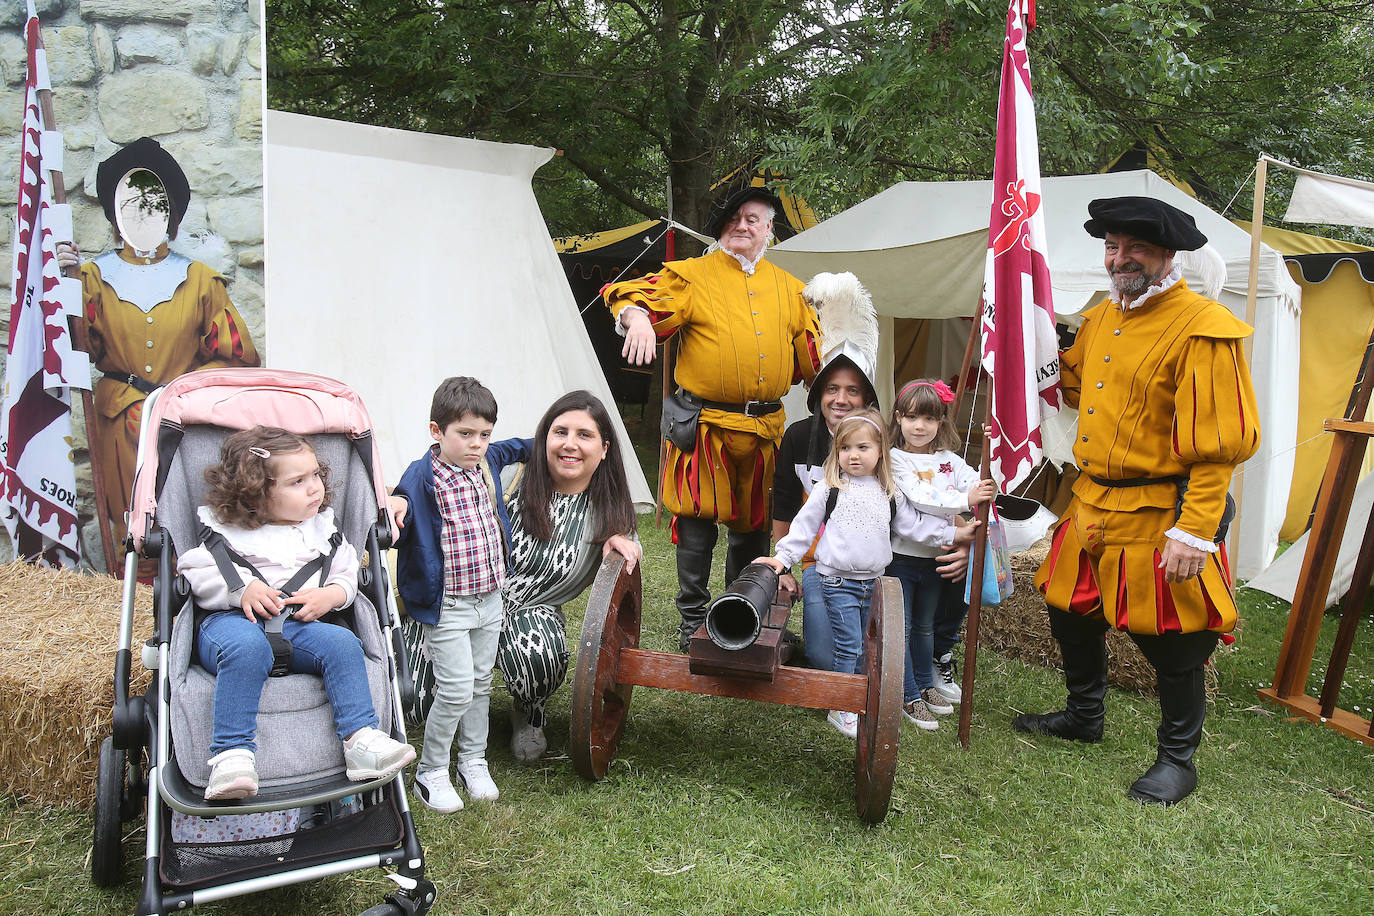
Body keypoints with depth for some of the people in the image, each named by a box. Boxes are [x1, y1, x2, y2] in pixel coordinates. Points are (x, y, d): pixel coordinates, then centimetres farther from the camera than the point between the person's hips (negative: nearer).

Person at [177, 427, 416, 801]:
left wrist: (331, 594, -6)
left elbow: (347, 574, 18)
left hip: (297, 626, 4)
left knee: (341, 642, -25)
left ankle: (361, 738, -25)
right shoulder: (228, 532, 5)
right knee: (247, 647, -38)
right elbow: (195, 572, 1)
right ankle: (232, 754, -36)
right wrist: (241, 589, -15)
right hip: (234, 620, -3)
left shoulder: (323, 529, 16)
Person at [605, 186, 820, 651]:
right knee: (697, 523, -1)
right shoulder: (693, 276, 0)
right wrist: (638, 317, -31)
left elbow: (812, 355, 20)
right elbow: (630, 295, -9)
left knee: (754, 525, 13)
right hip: (705, 425, -4)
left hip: (765, 428, 4)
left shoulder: (789, 287, 14)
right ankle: (692, 619, 15)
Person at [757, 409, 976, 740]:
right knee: (848, 646, -6)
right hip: (838, 582, -4)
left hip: (873, 582, 4)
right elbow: (805, 526, 1)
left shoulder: (890, 493, 7)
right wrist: (782, 557, -5)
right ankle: (840, 710, 5)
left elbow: (913, 524, 11)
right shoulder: (830, 489, -2)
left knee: (867, 648, 11)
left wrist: (954, 533, 5)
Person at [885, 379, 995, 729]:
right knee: (901, 628, 2)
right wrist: (964, 500, -30)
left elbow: (980, 486, -4)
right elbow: (919, 498, -23)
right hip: (901, 555, -5)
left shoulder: (949, 460, 6)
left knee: (925, 625, 21)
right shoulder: (895, 458, -11)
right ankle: (909, 696, 13)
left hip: (935, 557, 5)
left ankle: (925, 683, 37)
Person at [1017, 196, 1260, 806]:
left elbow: (1219, 445, -19)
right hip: (1091, 505, 8)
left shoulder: (1202, 329, -16)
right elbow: (1073, 385, 27)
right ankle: (1084, 717, 43)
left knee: (1171, 642, 4)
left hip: (1157, 519, -8)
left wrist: (1195, 532, -23)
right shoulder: (1102, 319, 10)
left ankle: (1178, 759, 24)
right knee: (1070, 613, 20)